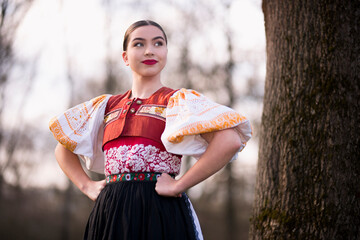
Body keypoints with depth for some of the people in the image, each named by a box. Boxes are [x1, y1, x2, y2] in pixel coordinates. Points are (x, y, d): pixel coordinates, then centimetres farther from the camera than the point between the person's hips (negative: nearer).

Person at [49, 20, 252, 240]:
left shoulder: (179, 100, 1)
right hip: (109, 214, 4)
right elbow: (64, 148, 28)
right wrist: (87, 186, 11)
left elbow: (230, 141, -15)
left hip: (160, 213, -4)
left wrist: (178, 185, -15)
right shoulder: (106, 106, 16)